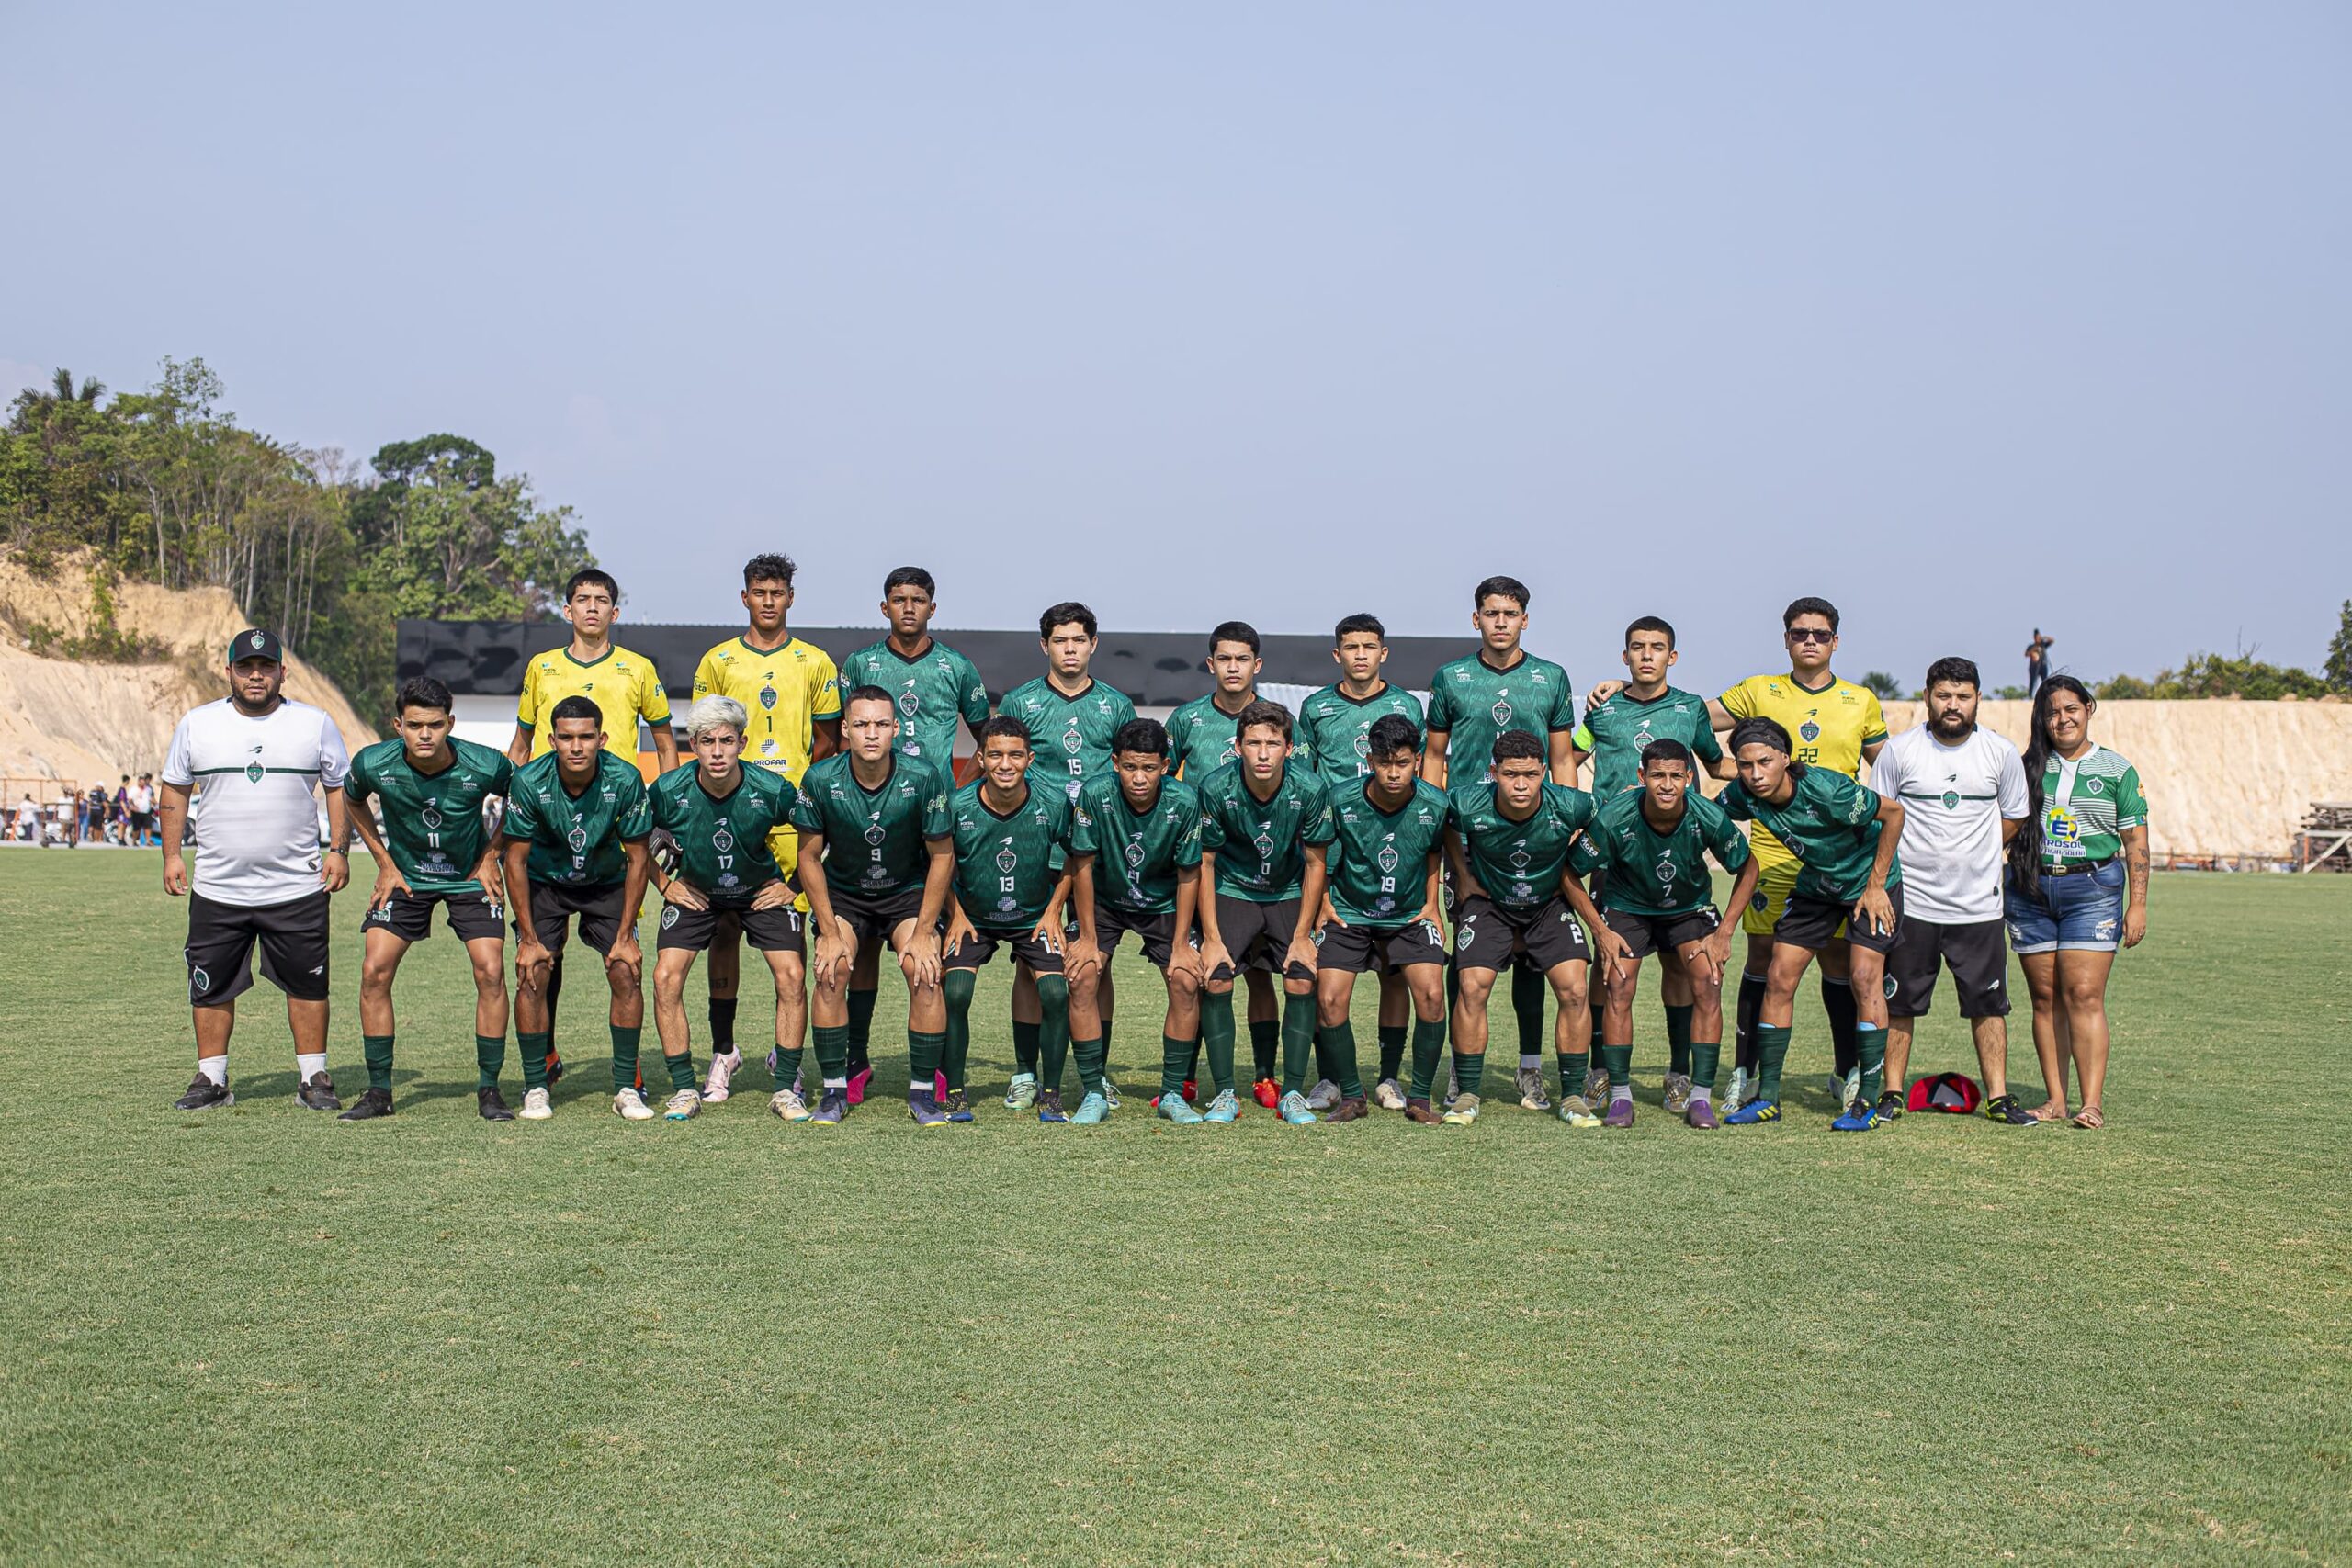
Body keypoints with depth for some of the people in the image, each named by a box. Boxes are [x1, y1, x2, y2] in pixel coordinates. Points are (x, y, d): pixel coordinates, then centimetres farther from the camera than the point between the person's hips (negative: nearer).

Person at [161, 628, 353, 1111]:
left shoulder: (315, 724, 4)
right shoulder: (196, 724, 6)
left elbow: (340, 787, 9)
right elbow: (176, 791, 13)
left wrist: (337, 849, 0)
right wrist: (171, 854, 6)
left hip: (298, 888, -1)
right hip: (217, 888, 1)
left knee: (307, 984, 2)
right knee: (212, 988, 5)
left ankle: (313, 1078, 13)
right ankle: (211, 1080, 17)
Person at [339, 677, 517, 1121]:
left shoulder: (486, 766, -26)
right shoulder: (373, 764, -22)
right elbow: (353, 801, 4)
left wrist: (490, 858, -5)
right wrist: (384, 863, 1)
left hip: (470, 877, -1)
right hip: (405, 877, 1)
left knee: (490, 972, -14)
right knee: (374, 971, -9)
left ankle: (489, 1089, 0)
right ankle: (379, 1091, 3)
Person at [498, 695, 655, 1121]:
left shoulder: (625, 780, -25)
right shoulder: (529, 781, -25)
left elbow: (637, 859, -13)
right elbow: (515, 860, -14)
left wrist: (625, 936, -14)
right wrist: (529, 939, -15)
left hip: (607, 883, 0)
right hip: (544, 882, 0)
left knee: (626, 972, -13)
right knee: (532, 976, -15)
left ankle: (626, 1087, -1)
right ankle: (536, 1087, -1)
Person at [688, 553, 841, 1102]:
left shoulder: (815, 662, 10)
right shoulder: (717, 661, 10)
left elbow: (829, 742, 11)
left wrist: (794, 779, -6)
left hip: (793, 815, 0)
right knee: (725, 928, 0)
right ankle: (722, 1049, 9)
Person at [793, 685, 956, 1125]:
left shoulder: (924, 777, -21)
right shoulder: (821, 780, -19)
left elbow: (942, 857, -11)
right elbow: (809, 857, -7)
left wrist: (923, 933, -13)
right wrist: (830, 934, -11)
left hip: (909, 891, -1)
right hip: (842, 892, 1)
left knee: (923, 972, -21)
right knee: (830, 972, -21)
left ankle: (923, 1090, -7)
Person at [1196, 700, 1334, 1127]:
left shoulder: (1309, 790, -21)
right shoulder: (1216, 788, -22)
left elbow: (1315, 863, -8)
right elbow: (1204, 862, -11)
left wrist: (1302, 935, -10)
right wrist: (1211, 938, -14)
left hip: (1289, 892, 1)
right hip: (1231, 890, -1)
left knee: (1301, 981, -15)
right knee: (1215, 981, -17)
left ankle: (1293, 1092, -1)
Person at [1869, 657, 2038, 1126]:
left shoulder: (2001, 754, 2)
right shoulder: (1899, 750, -2)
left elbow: (2013, 817, 15)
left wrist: (1971, 856, 8)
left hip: (1979, 905, 1)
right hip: (1911, 902, -1)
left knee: (1989, 1004, 3)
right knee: (1898, 1002, 3)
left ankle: (1998, 1097, 10)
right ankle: (1892, 1093, 13)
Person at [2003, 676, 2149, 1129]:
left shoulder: (2118, 772, 5)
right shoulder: (2029, 768, 10)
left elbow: (2136, 843, 4)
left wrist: (2137, 905, -2)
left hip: (2092, 890, -3)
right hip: (2031, 891, 3)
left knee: (2084, 995, -11)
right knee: (2045, 997, 3)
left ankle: (2092, 1103, -10)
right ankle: (2055, 1100, 8)